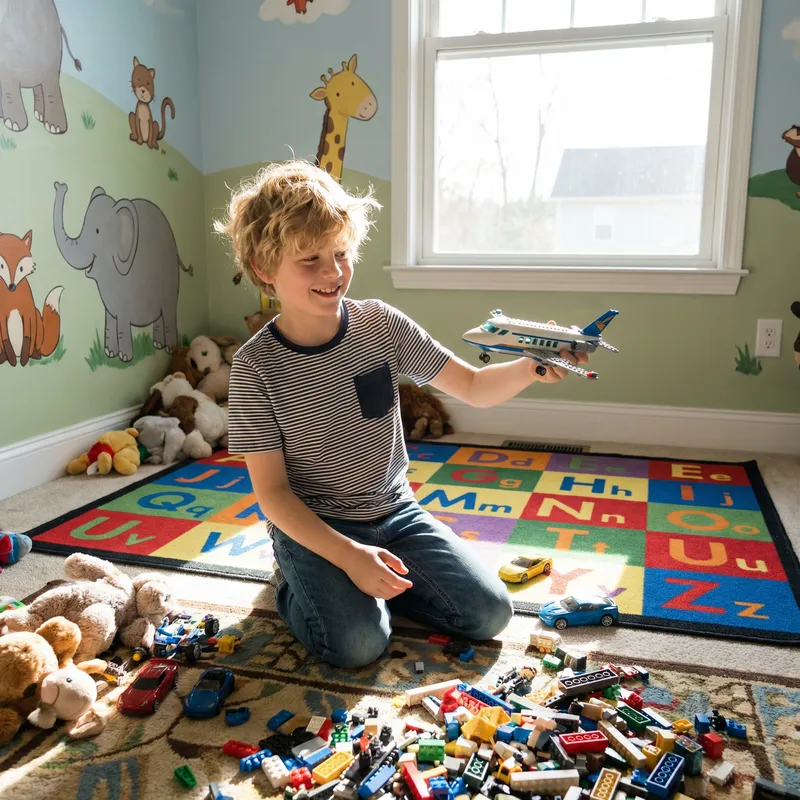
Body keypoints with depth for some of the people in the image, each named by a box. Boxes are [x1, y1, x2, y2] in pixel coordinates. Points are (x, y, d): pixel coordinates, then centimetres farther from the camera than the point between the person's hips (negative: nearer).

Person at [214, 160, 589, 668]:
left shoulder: (381, 325, -7)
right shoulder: (257, 367, -15)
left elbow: (474, 387, -3)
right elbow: (272, 492, -13)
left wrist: (529, 369, -25)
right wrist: (348, 555, -25)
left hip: (394, 511, 4)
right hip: (312, 527, -3)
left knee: (490, 612, -7)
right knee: (359, 642, -25)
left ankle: (379, 581, 15)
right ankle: (296, 585, 7)